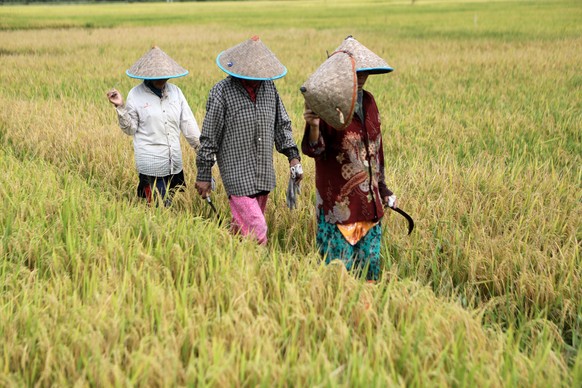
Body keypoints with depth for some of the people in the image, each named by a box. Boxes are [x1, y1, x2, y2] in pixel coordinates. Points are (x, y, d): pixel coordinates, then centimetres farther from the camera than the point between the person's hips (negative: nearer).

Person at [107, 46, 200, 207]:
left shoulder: (175, 91, 6)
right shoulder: (136, 95, -3)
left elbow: (188, 124, 8)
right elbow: (130, 129, -2)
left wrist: (202, 149, 5)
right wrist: (120, 107, -15)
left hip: (175, 163, 4)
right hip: (151, 166, -4)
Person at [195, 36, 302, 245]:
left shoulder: (269, 87, 6)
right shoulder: (221, 92, -9)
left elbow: (282, 124, 16)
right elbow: (209, 137, -6)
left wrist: (293, 155, 5)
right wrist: (204, 175, -4)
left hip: (264, 175, 5)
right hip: (237, 176, -5)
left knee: (242, 227, 14)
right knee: (256, 232, -13)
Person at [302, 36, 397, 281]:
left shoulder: (368, 101, 9)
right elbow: (314, 150, -15)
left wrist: (382, 187, 21)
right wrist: (314, 126, -36)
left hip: (370, 199, 6)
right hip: (338, 200, -6)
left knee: (369, 261, 12)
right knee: (338, 263, 0)